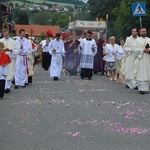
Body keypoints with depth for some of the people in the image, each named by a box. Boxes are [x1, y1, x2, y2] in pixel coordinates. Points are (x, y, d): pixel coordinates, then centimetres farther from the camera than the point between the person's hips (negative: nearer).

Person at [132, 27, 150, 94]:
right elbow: (135, 49, -6)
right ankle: (141, 89, -9)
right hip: (140, 60, -3)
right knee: (141, 74, -7)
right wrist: (143, 50, -14)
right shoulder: (137, 40, 4)